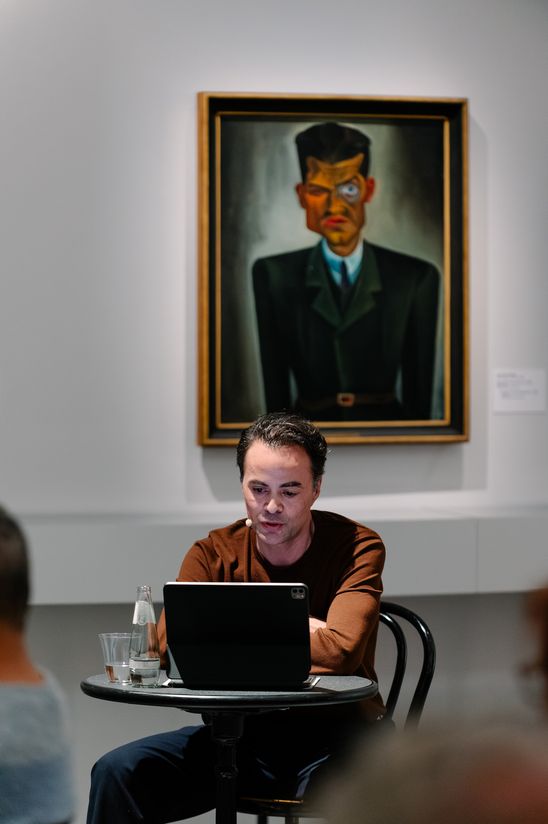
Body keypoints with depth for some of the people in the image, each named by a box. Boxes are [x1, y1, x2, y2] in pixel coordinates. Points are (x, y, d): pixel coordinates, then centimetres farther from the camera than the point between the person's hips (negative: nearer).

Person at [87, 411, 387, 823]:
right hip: (239, 731, 3)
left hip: (331, 731, -3)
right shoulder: (214, 554, 3)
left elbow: (340, 650, -22)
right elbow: (170, 649, -13)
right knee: (117, 772, -17)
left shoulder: (355, 546, -6)